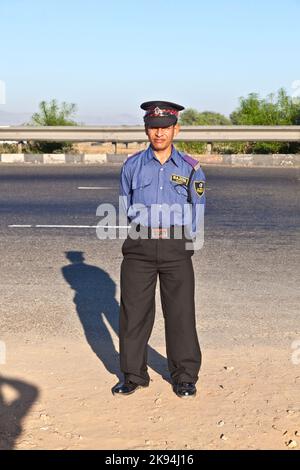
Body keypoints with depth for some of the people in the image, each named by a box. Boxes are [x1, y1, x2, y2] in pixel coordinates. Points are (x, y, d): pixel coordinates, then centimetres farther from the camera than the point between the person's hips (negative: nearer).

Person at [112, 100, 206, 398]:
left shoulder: (190, 168, 4)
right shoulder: (132, 165, 6)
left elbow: (196, 212, 11)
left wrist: (180, 239, 6)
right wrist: (144, 233, 11)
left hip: (176, 247, -1)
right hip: (139, 247, 1)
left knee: (180, 312, 1)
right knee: (134, 311, 2)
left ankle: (185, 377, 14)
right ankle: (134, 375, 16)